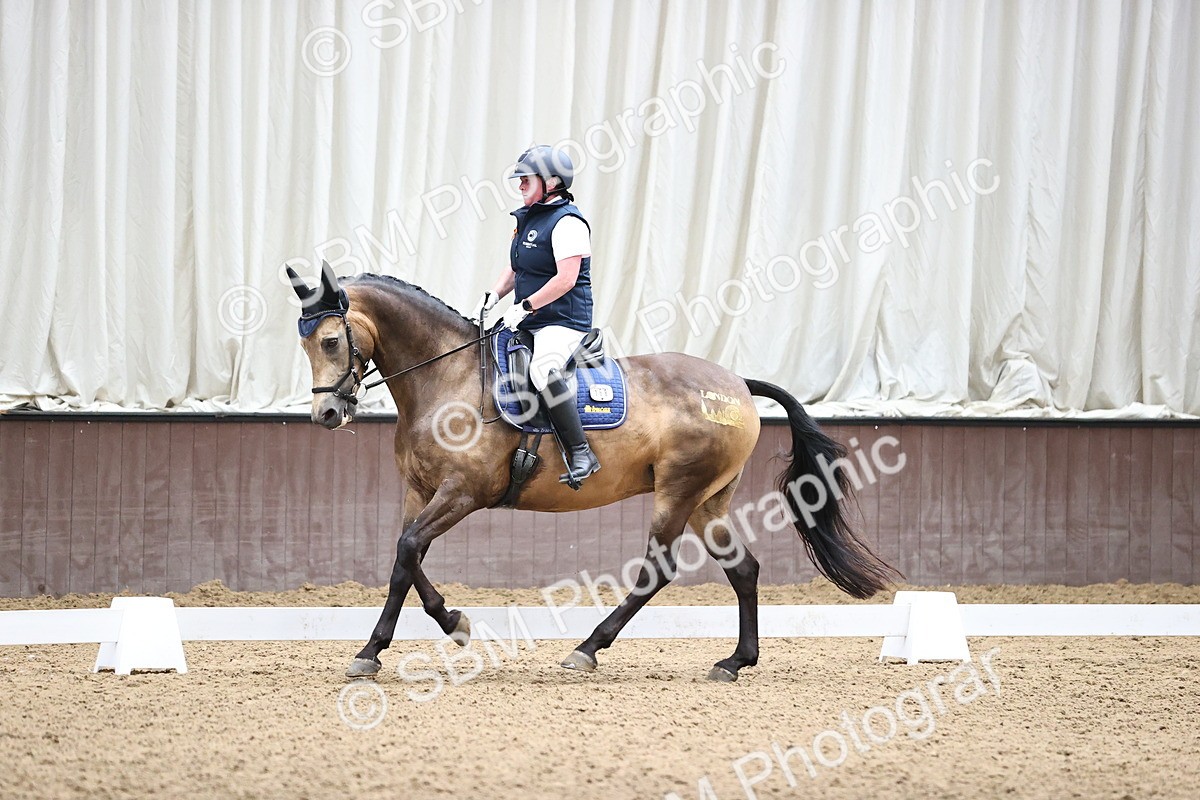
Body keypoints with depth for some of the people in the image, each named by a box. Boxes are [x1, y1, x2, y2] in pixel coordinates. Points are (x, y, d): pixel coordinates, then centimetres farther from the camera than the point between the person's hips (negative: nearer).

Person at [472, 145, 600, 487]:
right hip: (529, 323, 11)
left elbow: (566, 279, -22)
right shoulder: (527, 219, 15)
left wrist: (525, 306, -22)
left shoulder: (567, 222, -14)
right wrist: (493, 295, 6)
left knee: (542, 369, -35)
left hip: (564, 323, -11)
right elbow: (515, 270, 24)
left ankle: (582, 454, -34)